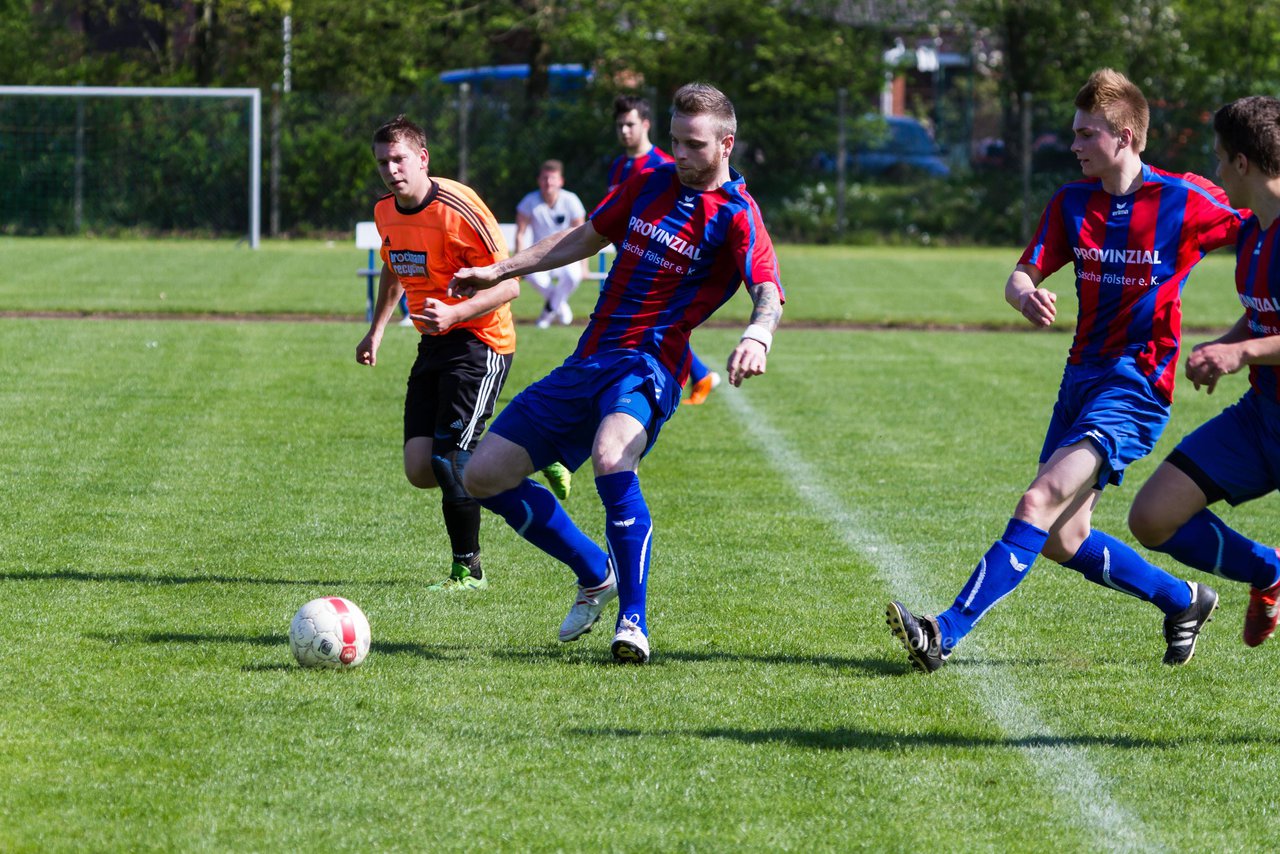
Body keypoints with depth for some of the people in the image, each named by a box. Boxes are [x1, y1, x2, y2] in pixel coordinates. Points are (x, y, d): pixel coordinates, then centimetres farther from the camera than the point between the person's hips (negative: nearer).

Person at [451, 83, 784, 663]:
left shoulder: (736, 215, -8)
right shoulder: (650, 181, 12)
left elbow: (768, 294, -23)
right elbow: (586, 238, 26)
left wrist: (758, 335, -46)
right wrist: (499, 271, 24)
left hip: (647, 366, -7)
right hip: (587, 364, 7)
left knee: (611, 462, -38)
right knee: (484, 477, 4)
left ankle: (633, 621, -29)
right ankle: (595, 573, 21)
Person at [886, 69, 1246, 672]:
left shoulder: (1184, 202, -8)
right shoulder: (1071, 202, 6)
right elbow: (1020, 278, 0)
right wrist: (1025, 296, -24)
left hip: (1136, 389, -7)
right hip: (1081, 376, 7)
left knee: (1040, 502, -21)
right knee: (1062, 539, 7)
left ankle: (947, 634, -26)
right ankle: (1183, 602, 27)